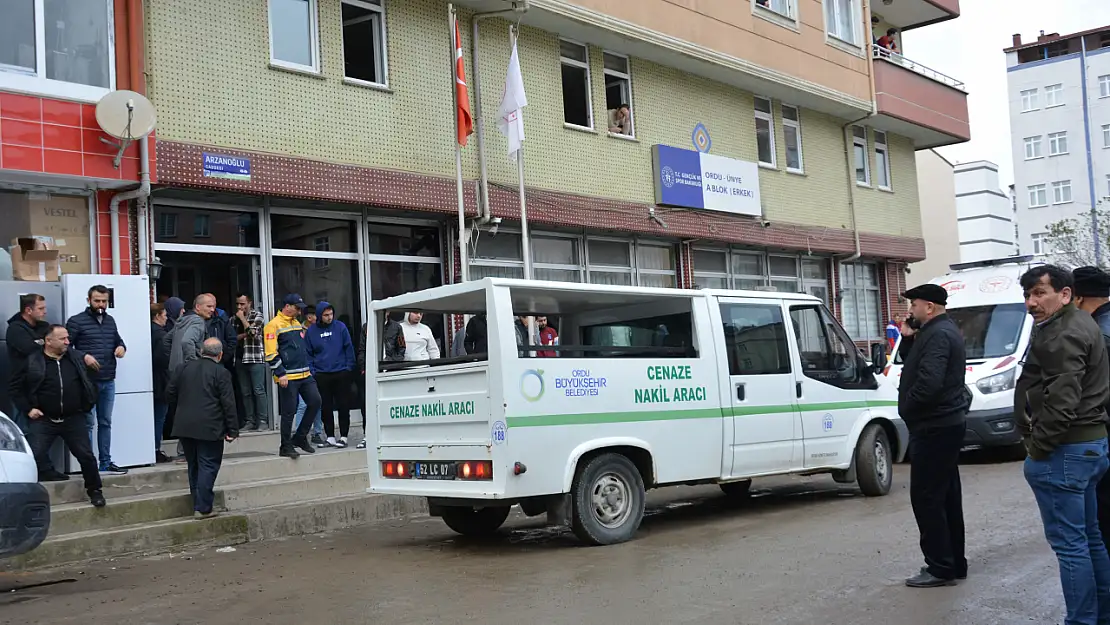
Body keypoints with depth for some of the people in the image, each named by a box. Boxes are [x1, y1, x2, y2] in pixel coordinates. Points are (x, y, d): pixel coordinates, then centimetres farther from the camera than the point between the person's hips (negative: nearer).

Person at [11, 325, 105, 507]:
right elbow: (14, 386, 2)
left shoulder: (77, 358, 3)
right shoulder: (33, 362, -5)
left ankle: (94, 490, 15)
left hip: (73, 419, 1)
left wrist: (89, 403, 12)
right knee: (36, 456, -12)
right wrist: (27, 409, -4)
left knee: (86, 455, 0)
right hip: (44, 420, -1)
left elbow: (91, 382, 18)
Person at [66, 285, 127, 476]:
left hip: (108, 381, 6)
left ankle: (105, 462, 20)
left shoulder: (110, 321, 13)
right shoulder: (76, 321, -6)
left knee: (105, 423, 12)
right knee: (88, 423, -3)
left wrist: (122, 347, 4)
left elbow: (118, 339, 26)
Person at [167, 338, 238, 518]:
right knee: (208, 467, 0)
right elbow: (228, 404, -10)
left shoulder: (186, 367, 8)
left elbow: (170, 393, 12)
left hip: (184, 427, 5)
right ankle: (203, 508, -3)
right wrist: (232, 430, -4)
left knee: (194, 466, 16)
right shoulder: (221, 373, -7)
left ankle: (198, 504, 21)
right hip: (209, 429, -5)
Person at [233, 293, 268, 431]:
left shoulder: (257, 316, 2)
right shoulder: (234, 319, 13)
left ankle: (263, 421, -5)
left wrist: (242, 318, -4)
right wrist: (243, 335, -7)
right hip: (240, 359, 5)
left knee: (258, 391, -7)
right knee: (245, 392, 6)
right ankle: (250, 421, 10)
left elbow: (252, 332, -13)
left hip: (255, 358, -4)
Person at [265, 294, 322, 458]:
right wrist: (280, 374, -17)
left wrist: (309, 368, 22)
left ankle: (300, 437, 15)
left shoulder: (297, 324, 18)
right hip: (287, 377, -8)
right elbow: (271, 353, -13)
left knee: (315, 401, 2)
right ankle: (286, 446, 9)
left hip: (305, 374, 8)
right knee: (288, 412, -2)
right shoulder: (274, 326, -8)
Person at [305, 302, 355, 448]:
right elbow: (308, 353, 8)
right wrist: (312, 370, -1)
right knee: (325, 407, 6)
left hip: (341, 373, -1)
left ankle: (343, 436, 9)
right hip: (321, 375, 1)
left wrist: (349, 366, -4)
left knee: (343, 406, 2)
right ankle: (330, 437, 14)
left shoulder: (340, 327, 0)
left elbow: (349, 348, 2)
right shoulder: (311, 331, 3)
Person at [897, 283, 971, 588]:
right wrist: (908, 339, 5)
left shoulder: (937, 335, -18)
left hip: (934, 427, -11)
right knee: (946, 496, 16)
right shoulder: (943, 330, 16)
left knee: (926, 497, -7)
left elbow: (929, 382, -30)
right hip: (946, 424, 11)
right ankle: (954, 563, 24)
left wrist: (907, 406, -14)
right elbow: (914, 366, 21)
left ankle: (940, 567, -3)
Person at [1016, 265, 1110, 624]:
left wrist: (1038, 446, -15)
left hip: (1065, 450, -11)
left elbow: (1062, 398, -25)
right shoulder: (1080, 326, 17)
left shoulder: (1062, 335, -17)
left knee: (1069, 541, -5)